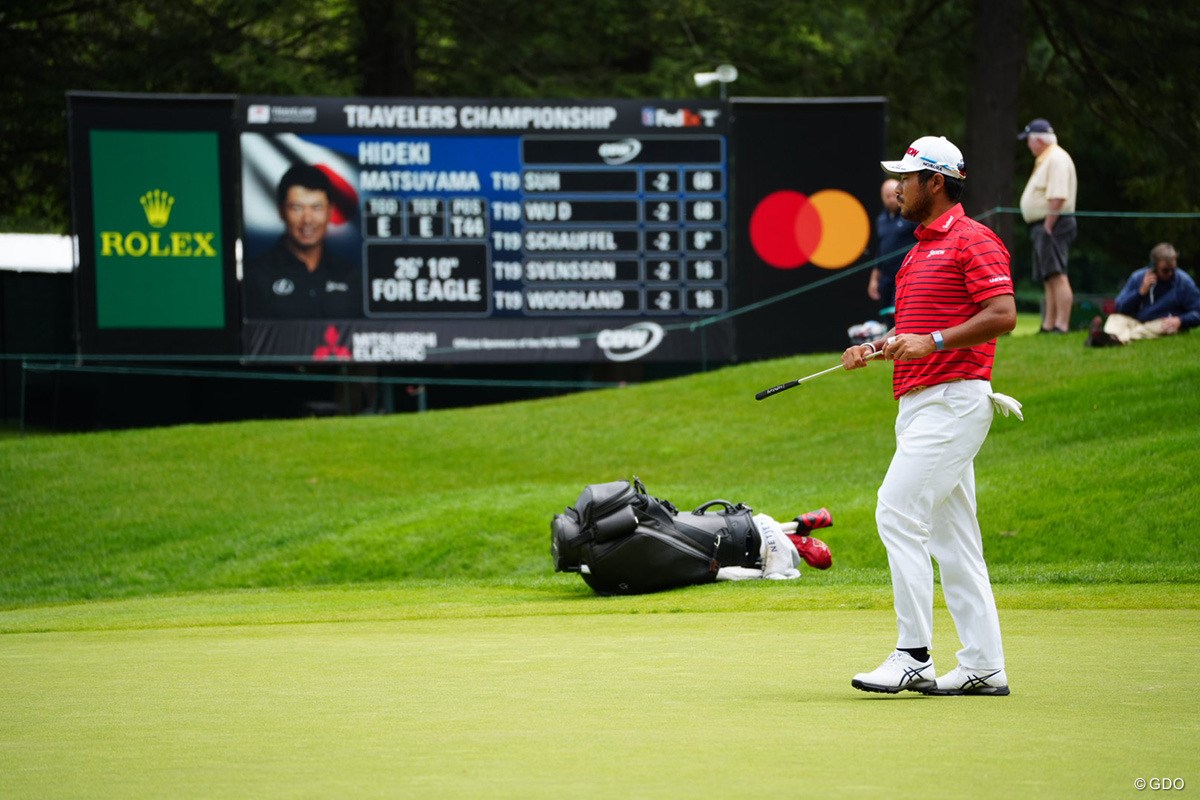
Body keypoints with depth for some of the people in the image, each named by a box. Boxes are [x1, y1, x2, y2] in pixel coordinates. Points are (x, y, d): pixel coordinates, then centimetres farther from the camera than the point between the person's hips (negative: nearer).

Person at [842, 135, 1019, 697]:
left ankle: (913, 657, -15)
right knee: (950, 533, 8)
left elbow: (1002, 315, -19)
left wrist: (933, 342, -24)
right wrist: (878, 348, 12)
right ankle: (984, 667, 9)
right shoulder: (919, 249, 22)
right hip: (918, 405, 10)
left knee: (898, 513, -16)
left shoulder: (972, 241, -8)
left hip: (954, 399, -10)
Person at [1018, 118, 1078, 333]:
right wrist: (1043, 229, 18)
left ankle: (1061, 325, -21)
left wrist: (1048, 227, -22)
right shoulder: (1045, 160, 20)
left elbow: (1057, 197, -22)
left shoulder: (1057, 159, -14)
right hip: (1043, 226, 12)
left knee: (1057, 276, -16)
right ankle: (1048, 326, 18)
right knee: (1049, 279, 14)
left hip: (1053, 225, -12)